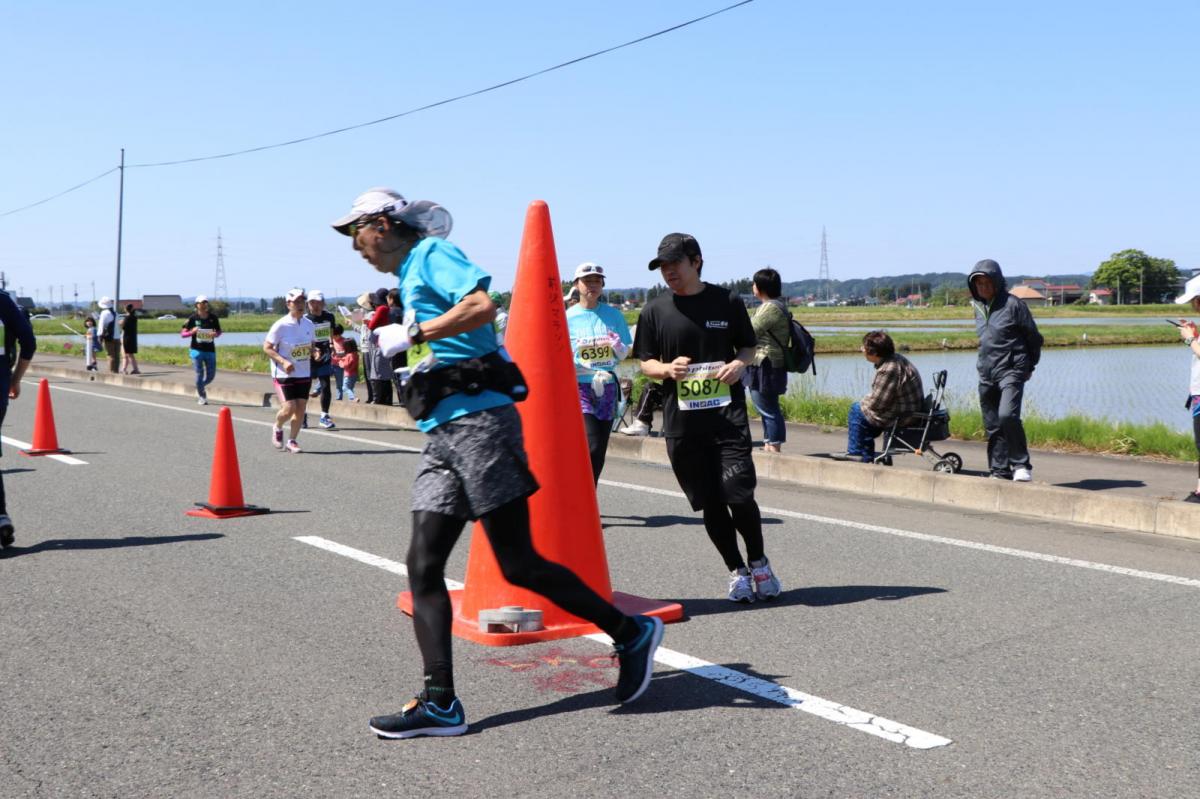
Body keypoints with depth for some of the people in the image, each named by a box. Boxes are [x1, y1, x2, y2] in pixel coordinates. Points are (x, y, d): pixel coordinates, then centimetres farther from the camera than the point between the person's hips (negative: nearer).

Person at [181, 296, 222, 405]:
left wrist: (215, 334, -11)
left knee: (211, 375, 5)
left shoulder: (213, 318, 3)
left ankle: (200, 387, 35)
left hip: (210, 350, 3)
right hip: (196, 349, -3)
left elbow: (219, 331, 13)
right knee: (200, 373, -6)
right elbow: (182, 333, 0)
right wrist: (192, 332, -21)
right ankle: (201, 397, 10)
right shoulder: (193, 318, -4)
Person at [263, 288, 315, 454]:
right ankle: (277, 428, 22)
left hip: (304, 373, 5)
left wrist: (314, 352, -4)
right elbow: (267, 347, -9)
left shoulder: (309, 324, 4)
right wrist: (283, 361, -21)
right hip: (284, 374, -5)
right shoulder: (281, 325, -12)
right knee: (288, 409, -10)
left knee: (301, 409, 2)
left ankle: (291, 441, 19)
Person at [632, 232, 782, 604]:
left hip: (728, 414, -1)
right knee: (710, 504, 5)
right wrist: (667, 369, -12)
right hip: (681, 421, 2)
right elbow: (646, 363, 10)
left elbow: (749, 346, 13)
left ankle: (759, 563, 18)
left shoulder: (727, 301, 5)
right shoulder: (655, 311, 6)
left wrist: (739, 364, -9)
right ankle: (736, 571, 23)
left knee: (739, 495, -8)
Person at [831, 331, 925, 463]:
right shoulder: (895, 358, 5)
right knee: (862, 407, 23)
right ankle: (866, 457, 28)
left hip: (902, 417, -10)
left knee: (857, 409, -2)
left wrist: (863, 402, -2)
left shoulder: (889, 370, -28)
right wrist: (866, 401, 8)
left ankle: (855, 452, 12)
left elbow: (876, 403, -22)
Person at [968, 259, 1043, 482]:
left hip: (1011, 371, -6)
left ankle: (1021, 464, -10)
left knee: (1008, 415, -24)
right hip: (986, 373, 6)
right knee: (992, 425, 6)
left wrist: (1029, 366, 8)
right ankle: (1000, 472, 15)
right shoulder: (978, 307, 11)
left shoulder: (1013, 304, -7)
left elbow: (1034, 337, 1)